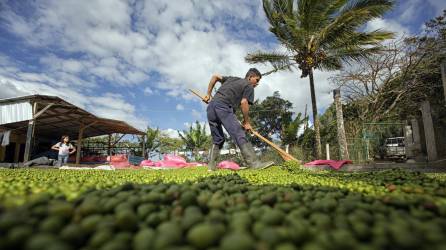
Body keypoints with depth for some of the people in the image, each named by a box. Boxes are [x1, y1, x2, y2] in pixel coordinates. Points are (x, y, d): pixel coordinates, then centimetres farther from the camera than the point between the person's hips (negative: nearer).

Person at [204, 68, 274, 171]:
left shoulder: (232, 78, 32)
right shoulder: (249, 86, 11)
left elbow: (215, 76, 30)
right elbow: (244, 103, -4)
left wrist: (208, 94, 28)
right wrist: (246, 122, 4)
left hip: (211, 106, 8)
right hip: (223, 106, -8)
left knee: (217, 139, 15)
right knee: (239, 134, -15)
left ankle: (211, 165, 11)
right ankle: (254, 163, -22)